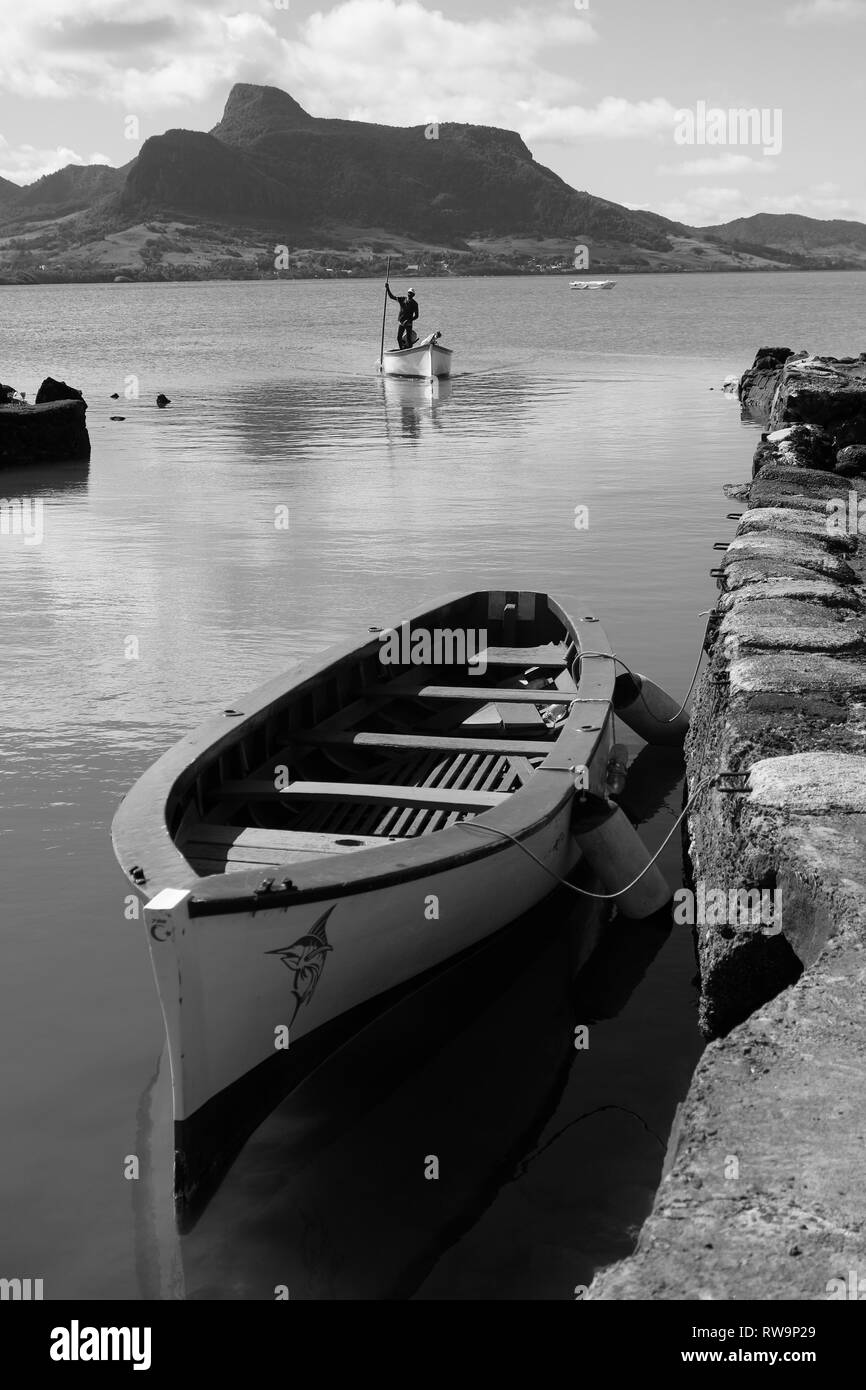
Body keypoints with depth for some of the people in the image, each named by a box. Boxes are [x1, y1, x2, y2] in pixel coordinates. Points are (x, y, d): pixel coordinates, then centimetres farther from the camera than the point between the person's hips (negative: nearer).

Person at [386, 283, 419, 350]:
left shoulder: (414, 304, -6)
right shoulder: (402, 299, 3)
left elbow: (416, 316, -5)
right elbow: (391, 296, 6)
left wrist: (409, 320, -19)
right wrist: (388, 289, -7)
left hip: (408, 323, -3)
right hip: (401, 322, 3)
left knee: (408, 339, -4)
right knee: (399, 338, 0)